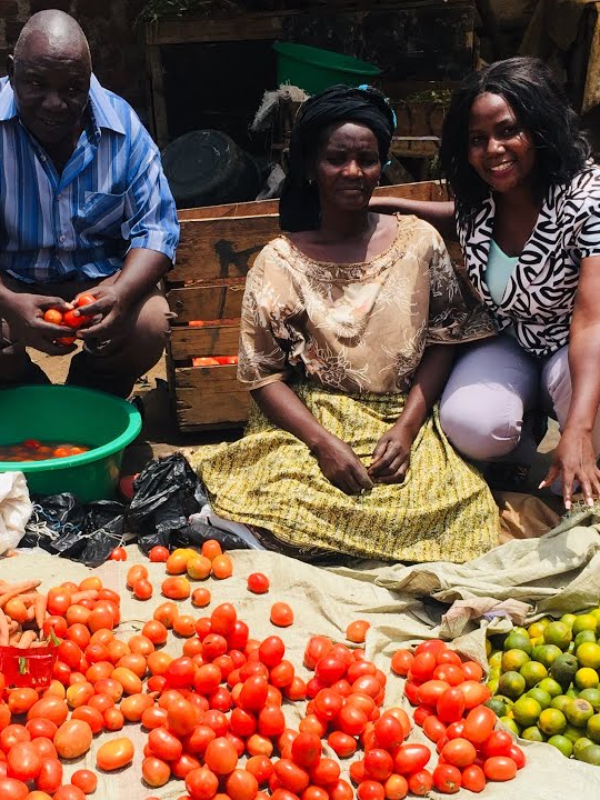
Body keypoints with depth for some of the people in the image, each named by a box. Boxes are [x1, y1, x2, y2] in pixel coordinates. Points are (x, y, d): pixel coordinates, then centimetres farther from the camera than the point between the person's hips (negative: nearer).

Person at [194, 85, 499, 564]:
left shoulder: (418, 242, 4)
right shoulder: (279, 263, 0)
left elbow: (441, 342, 5)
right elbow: (263, 373, -3)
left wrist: (407, 426, -9)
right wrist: (323, 441, -16)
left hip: (401, 418, 2)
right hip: (307, 419, -2)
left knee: (441, 507, -25)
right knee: (291, 507, -30)